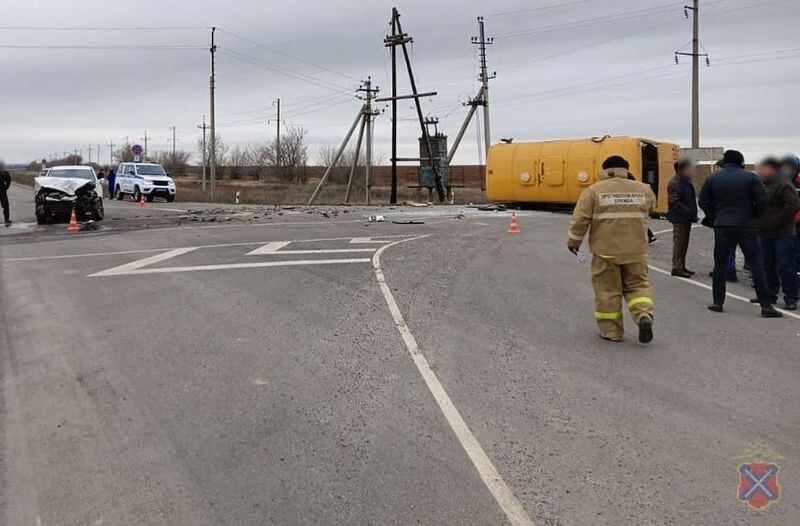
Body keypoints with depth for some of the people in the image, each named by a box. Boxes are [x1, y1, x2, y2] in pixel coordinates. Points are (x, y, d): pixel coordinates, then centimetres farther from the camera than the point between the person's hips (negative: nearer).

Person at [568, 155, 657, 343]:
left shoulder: (594, 191, -5)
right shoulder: (643, 189, 4)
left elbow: (581, 218, -6)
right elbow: (651, 208, 20)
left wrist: (574, 240, 5)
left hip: (606, 250, -2)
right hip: (636, 250, 2)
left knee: (608, 290, 7)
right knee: (637, 285, 15)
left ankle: (611, 331, 12)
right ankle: (644, 316, -8)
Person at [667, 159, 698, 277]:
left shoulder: (686, 182, 15)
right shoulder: (675, 183, -15)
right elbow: (674, 202, -22)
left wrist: (693, 213, 10)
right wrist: (688, 212, -22)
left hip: (687, 218, 10)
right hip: (679, 218, -10)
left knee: (684, 243, 14)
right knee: (679, 243, -6)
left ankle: (682, 266, 22)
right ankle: (676, 268, -2)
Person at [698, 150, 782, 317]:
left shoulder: (713, 179, 3)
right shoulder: (750, 177, -3)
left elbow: (703, 201, 4)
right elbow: (762, 201, -6)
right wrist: (753, 216, 8)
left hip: (722, 227, 2)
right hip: (746, 226, -2)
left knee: (720, 264, 11)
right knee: (756, 265, 1)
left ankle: (718, 302, 12)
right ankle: (766, 305, -2)